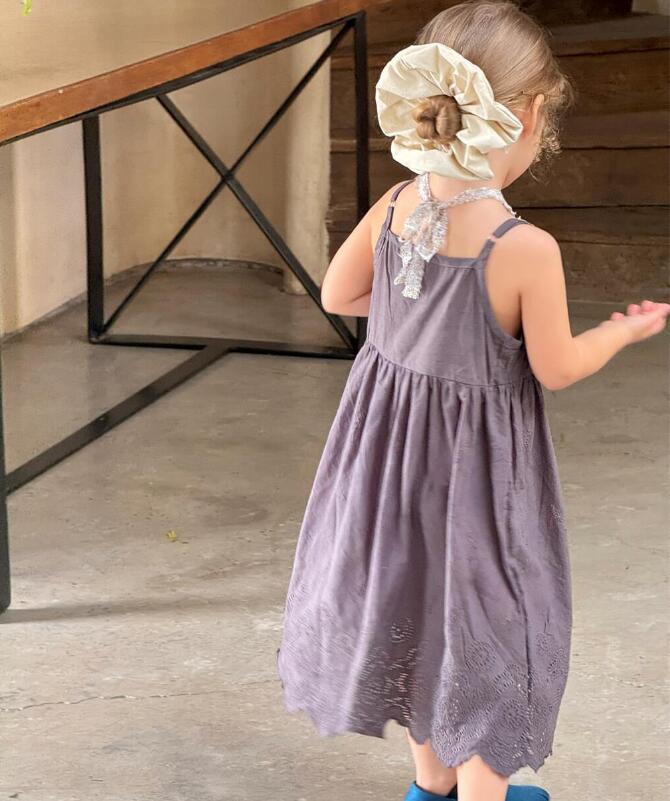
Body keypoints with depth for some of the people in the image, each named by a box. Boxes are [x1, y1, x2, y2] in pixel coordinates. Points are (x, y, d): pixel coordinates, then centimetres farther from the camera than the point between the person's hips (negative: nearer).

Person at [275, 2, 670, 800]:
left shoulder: (391, 210, -12)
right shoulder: (527, 250, -28)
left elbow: (338, 295, 5)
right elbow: (556, 369, -14)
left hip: (389, 443, 6)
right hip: (477, 464, -6)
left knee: (418, 610, 25)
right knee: (486, 627, 15)